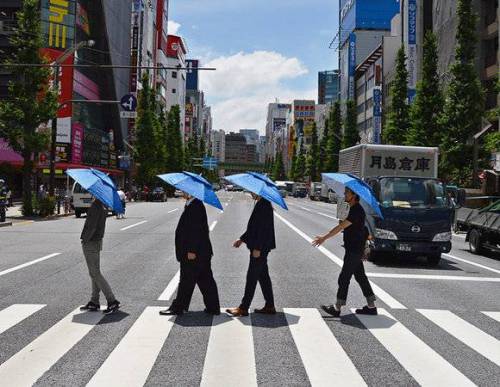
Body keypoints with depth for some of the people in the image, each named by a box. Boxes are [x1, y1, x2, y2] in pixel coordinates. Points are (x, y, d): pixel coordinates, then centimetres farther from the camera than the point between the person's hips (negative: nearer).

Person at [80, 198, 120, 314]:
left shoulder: (95, 206, -20)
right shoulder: (102, 207, 8)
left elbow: (92, 227, -23)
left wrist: (85, 239, -13)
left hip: (91, 243, -9)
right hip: (97, 241, 9)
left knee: (95, 273, -4)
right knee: (94, 273, 14)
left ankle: (112, 302, -5)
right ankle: (94, 302, 20)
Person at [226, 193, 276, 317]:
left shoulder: (264, 205, -18)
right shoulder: (260, 204, 12)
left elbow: (263, 228, -22)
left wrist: (257, 248, -21)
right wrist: (242, 239, 17)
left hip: (260, 248, -10)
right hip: (261, 248, 10)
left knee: (252, 277, -4)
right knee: (263, 276, 14)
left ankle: (243, 308, 2)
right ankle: (270, 306, 20)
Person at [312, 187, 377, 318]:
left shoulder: (356, 211, -19)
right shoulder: (355, 209, 13)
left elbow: (341, 227, -25)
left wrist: (324, 238, -25)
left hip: (354, 251, -11)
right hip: (355, 249, 11)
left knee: (344, 278, -5)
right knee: (360, 276, 14)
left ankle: (337, 308, 1)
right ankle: (371, 306, 21)